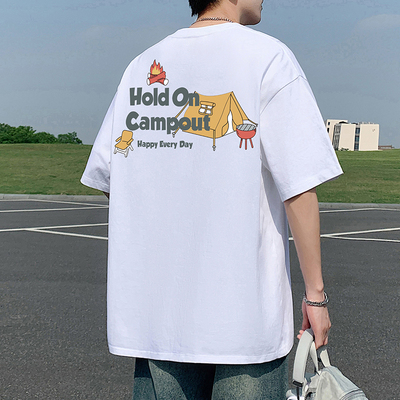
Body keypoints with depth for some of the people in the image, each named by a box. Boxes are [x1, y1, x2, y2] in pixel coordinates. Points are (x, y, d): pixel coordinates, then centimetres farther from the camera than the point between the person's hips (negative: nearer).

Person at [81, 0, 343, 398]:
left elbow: (103, 175, 10)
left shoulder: (140, 65, 8)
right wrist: (315, 293, -5)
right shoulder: (268, 56, -7)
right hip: (245, 311, -4)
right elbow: (299, 186, -12)